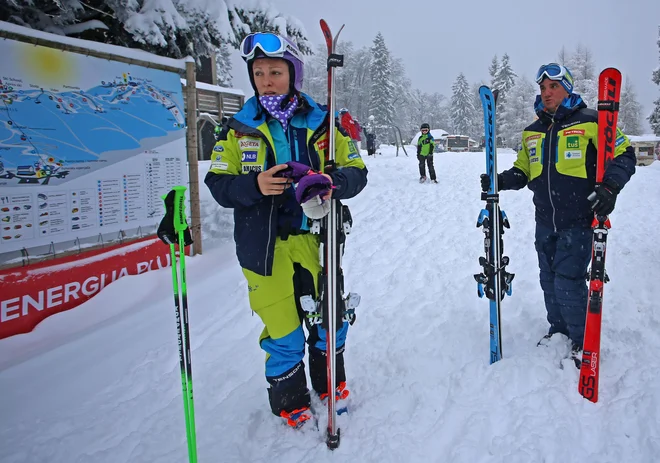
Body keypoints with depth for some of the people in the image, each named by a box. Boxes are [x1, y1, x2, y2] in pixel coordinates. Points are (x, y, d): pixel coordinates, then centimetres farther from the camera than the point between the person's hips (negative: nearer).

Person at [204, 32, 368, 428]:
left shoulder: (321, 124, 1)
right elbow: (218, 183, 0)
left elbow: (357, 172, 1)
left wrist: (333, 182, -22)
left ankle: (330, 384, 42)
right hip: (264, 246, -1)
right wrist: (254, 185, -21)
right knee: (281, 328, 8)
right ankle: (289, 401, 33)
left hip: (316, 238, 1)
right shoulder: (238, 128, 2)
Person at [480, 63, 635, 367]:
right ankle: (558, 329, 34)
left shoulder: (590, 121, -5)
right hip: (545, 222, 6)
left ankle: (582, 340, 14)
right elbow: (523, 171, 17)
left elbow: (623, 154, -6)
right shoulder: (532, 132, 12)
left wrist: (609, 187, -22)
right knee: (549, 281, 14)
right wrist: (500, 181, -3)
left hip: (578, 221, -5)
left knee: (568, 284, -7)